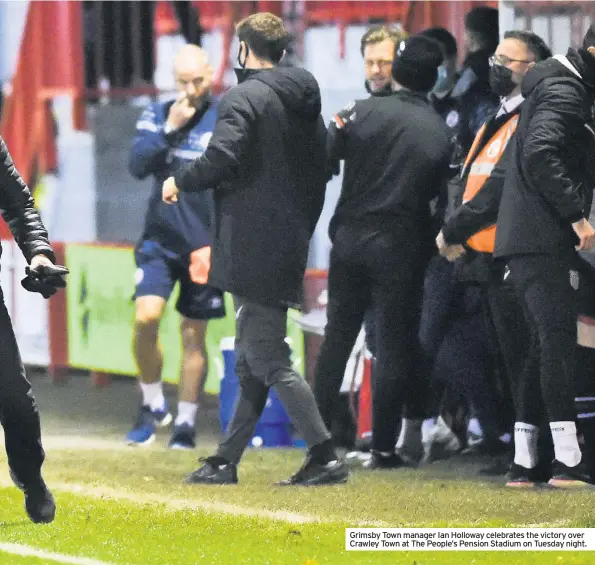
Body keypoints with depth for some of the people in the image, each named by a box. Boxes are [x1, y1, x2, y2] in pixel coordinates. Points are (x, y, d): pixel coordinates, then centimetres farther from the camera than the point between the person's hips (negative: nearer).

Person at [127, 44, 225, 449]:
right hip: (160, 238, 1)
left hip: (205, 244, -1)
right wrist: (169, 128, -15)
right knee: (146, 317, -14)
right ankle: (153, 405, 6)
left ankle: (186, 423, 15)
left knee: (194, 334, 4)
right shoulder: (157, 116, 6)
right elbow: (138, 166, -6)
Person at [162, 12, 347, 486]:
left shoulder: (246, 97, -11)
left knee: (269, 362, -8)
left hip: (253, 248, -9)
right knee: (253, 362, 13)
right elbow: (320, 170, 19)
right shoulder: (305, 103, 15)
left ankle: (325, 457, -13)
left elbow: (222, 159, -24)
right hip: (288, 249, 9)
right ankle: (226, 460, 19)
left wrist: (180, 182, -6)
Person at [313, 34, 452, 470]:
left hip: (350, 238, 2)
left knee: (337, 337, 14)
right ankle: (384, 447, 3)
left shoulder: (363, 111, -6)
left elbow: (326, 157, -3)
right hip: (400, 248, -2)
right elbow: (435, 192, 0)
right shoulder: (439, 132, -6)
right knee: (394, 344, 5)